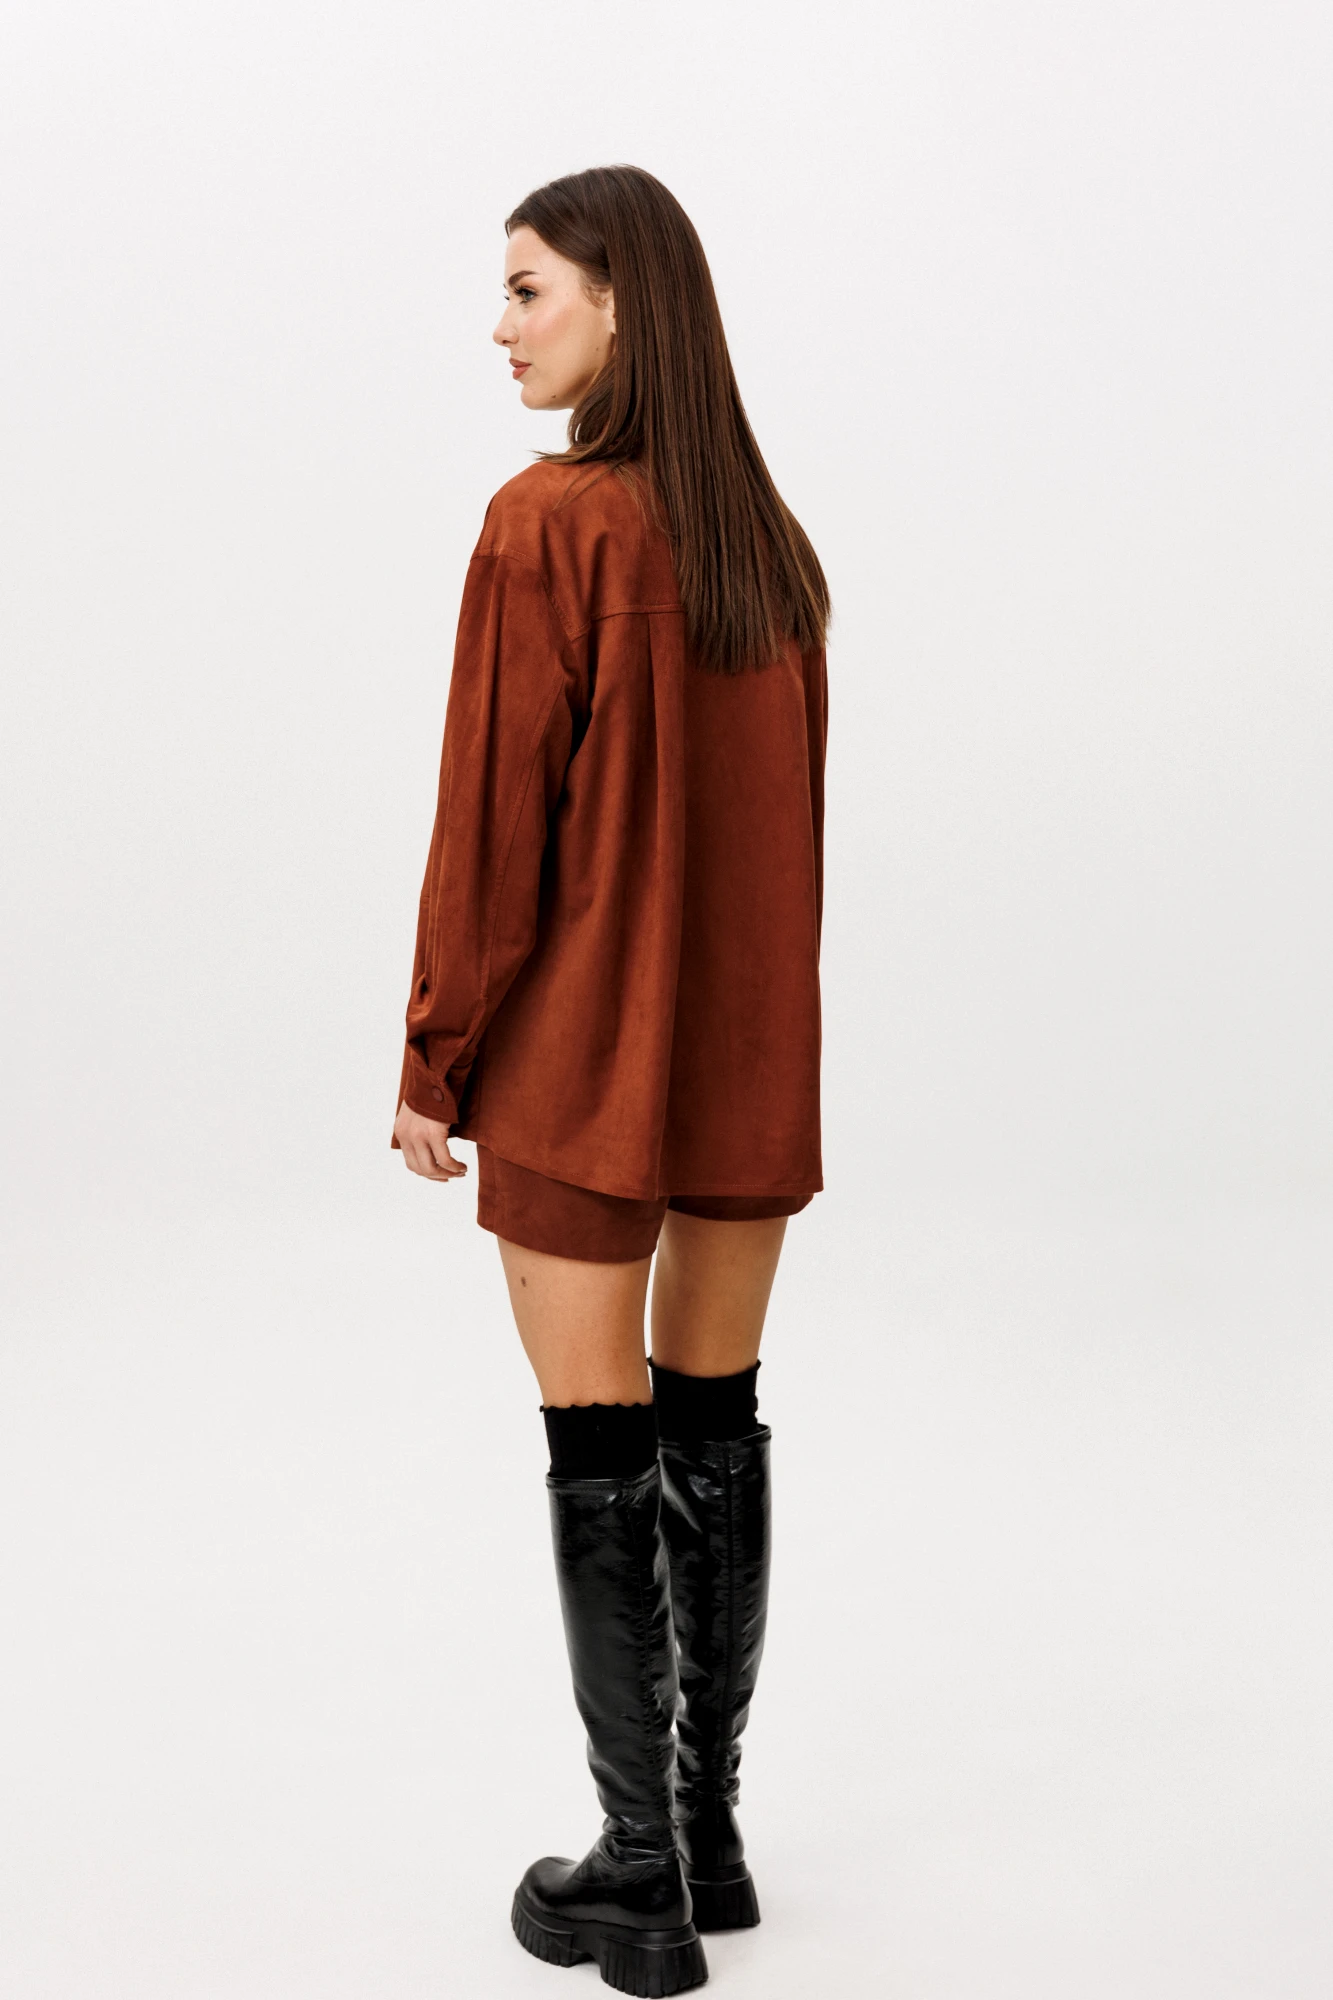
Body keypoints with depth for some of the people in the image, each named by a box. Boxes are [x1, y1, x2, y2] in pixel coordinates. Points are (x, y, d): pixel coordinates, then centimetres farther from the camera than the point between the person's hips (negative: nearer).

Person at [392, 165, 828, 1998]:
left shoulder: (549, 523, -14)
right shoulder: (770, 540, 7)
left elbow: (495, 818, -14)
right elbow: (792, 810, 11)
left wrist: (433, 1059, -6)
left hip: (581, 1055, -6)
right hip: (754, 1057, 7)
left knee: (601, 1460, 2)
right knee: (719, 1435, 14)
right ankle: (712, 1835, 25)